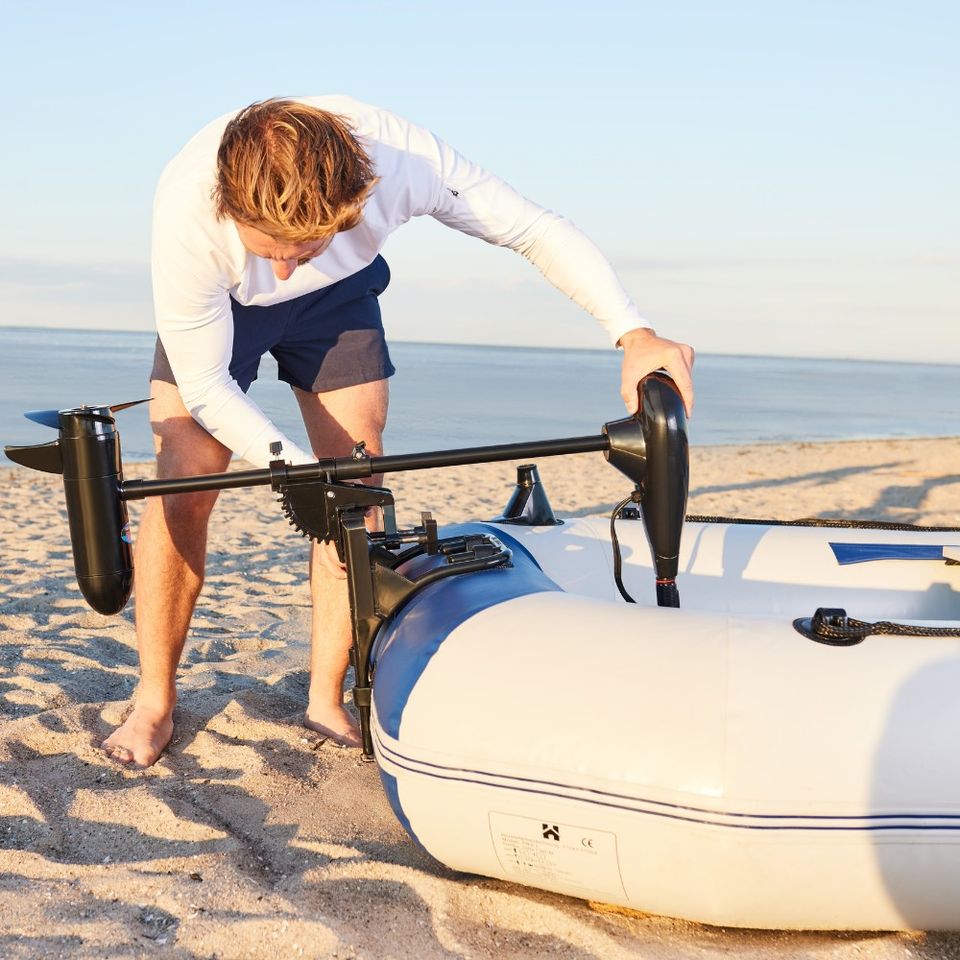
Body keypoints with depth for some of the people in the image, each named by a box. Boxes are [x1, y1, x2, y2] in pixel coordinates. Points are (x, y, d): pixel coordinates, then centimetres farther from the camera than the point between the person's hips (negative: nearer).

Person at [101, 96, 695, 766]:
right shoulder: (187, 212, -40)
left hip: (339, 296, 2)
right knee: (184, 491, -13)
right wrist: (302, 470, -39)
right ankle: (154, 703, 4)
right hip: (218, 308, -1)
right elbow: (205, 388, -28)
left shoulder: (398, 157, -39)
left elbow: (538, 230, -25)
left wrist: (634, 334, -37)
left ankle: (326, 699, 7)